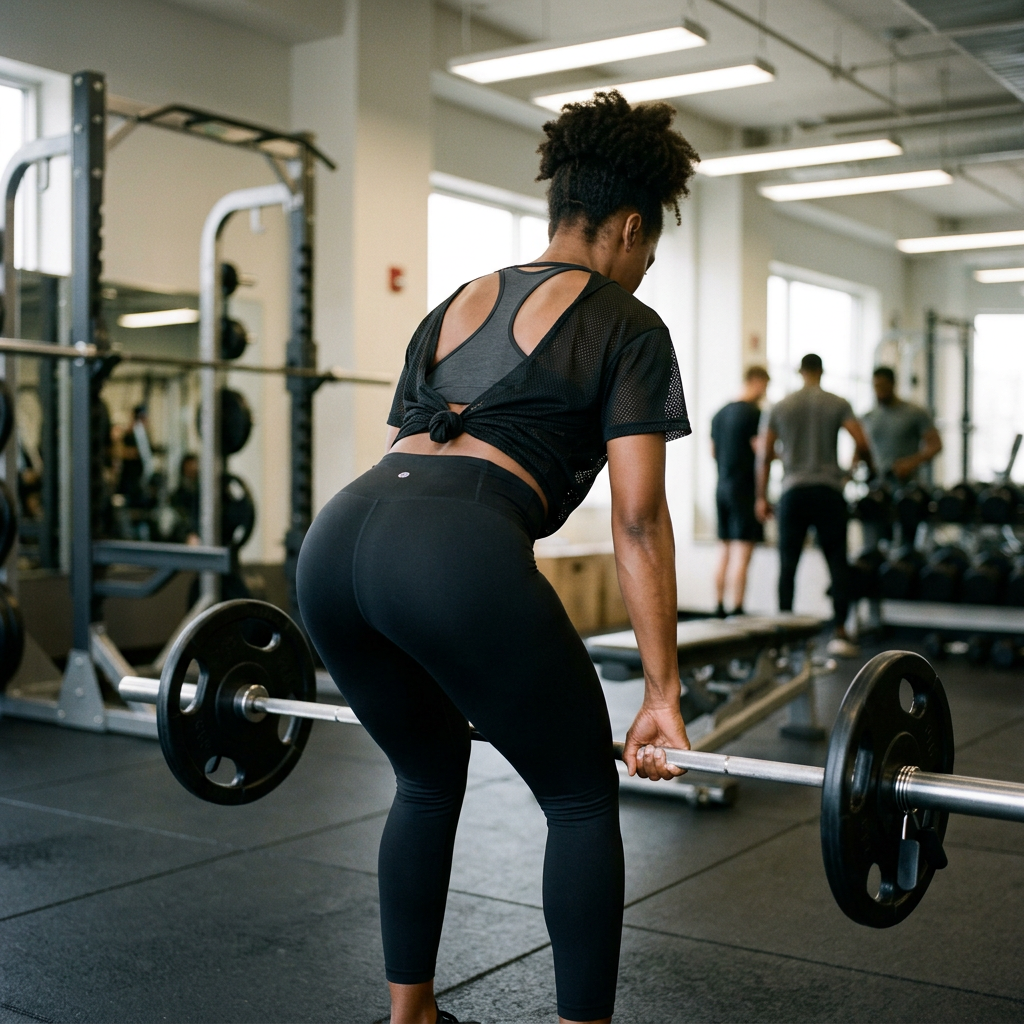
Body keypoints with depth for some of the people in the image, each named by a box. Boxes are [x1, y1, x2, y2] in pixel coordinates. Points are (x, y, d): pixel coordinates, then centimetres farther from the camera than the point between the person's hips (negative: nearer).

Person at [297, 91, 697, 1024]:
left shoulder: (456, 307, 29)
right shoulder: (628, 327, 12)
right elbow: (636, 520, 3)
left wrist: (403, 659, 35)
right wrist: (663, 695, 4)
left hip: (336, 540, 7)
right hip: (459, 554, -7)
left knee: (429, 777, 29)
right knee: (582, 798, 15)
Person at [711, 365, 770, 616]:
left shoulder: (720, 414, 12)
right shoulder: (753, 413, -12)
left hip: (722, 488, 8)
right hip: (745, 489, -8)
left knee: (724, 554, 11)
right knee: (742, 555, -6)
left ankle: (720, 609, 13)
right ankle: (737, 612, -6)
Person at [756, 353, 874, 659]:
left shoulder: (781, 407, 8)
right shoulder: (838, 404, 3)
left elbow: (765, 456, 6)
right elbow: (861, 444, -7)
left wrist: (762, 498, 11)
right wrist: (868, 466, 15)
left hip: (793, 493, 1)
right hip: (828, 491, -1)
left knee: (788, 565, 4)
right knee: (837, 562, 3)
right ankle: (840, 633, 0)